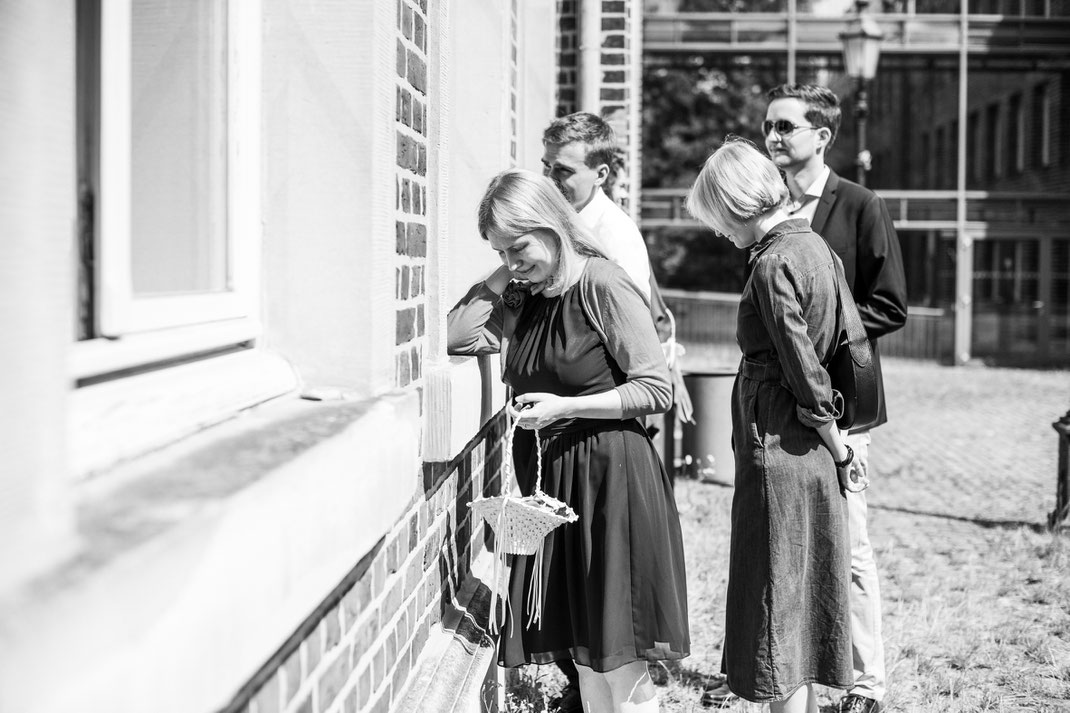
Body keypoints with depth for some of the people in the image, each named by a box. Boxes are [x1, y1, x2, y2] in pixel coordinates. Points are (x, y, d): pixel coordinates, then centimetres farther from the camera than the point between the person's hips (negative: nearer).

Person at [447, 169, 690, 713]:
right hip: (544, 478, 7)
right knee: (582, 656, 10)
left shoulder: (604, 287, -11)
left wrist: (565, 407, -18)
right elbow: (453, 335, 4)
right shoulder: (524, 297, 10)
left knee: (618, 665, -2)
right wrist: (500, 279, 0)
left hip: (610, 472, -7)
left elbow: (657, 388, -12)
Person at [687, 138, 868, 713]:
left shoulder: (773, 265, -18)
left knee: (776, 592, 0)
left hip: (779, 449, -9)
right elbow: (850, 336, 13)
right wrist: (836, 440, 13)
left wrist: (837, 447, -7)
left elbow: (804, 372, -19)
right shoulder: (813, 244, 8)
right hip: (812, 449, 9)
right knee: (805, 586, 17)